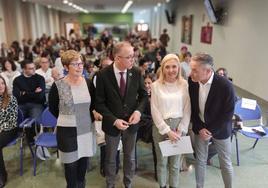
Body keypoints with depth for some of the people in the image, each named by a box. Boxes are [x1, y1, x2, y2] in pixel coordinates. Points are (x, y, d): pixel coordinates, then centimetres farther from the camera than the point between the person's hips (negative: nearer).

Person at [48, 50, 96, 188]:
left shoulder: (88, 83, -1)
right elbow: (52, 108, 0)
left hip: (86, 129, 4)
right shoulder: (58, 86, -13)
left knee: (83, 161, 18)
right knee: (71, 164, 11)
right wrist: (67, 119, 5)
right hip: (68, 131, -3)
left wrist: (88, 119, 5)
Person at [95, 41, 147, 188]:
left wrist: (138, 111, -16)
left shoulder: (136, 72, -9)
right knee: (110, 159, 19)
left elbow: (143, 95, 2)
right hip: (112, 124, -2)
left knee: (130, 157, 20)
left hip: (131, 122, 2)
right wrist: (114, 120, -20)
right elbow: (99, 103, -11)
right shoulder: (103, 75, -16)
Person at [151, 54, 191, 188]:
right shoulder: (156, 85, -5)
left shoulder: (184, 84, -2)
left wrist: (180, 130, -8)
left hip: (179, 127, 1)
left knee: (175, 161, 13)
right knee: (162, 161, 13)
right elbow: (155, 111, -7)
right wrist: (168, 131, -11)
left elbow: (187, 110, -1)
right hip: (161, 127, -1)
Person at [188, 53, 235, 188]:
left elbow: (228, 114, -16)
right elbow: (191, 107, -3)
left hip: (220, 129, -2)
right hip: (200, 128, 3)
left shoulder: (225, 86, -25)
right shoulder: (191, 81, -14)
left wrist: (211, 131, -15)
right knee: (200, 160, 14)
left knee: (225, 163, 13)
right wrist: (199, 128, -9)